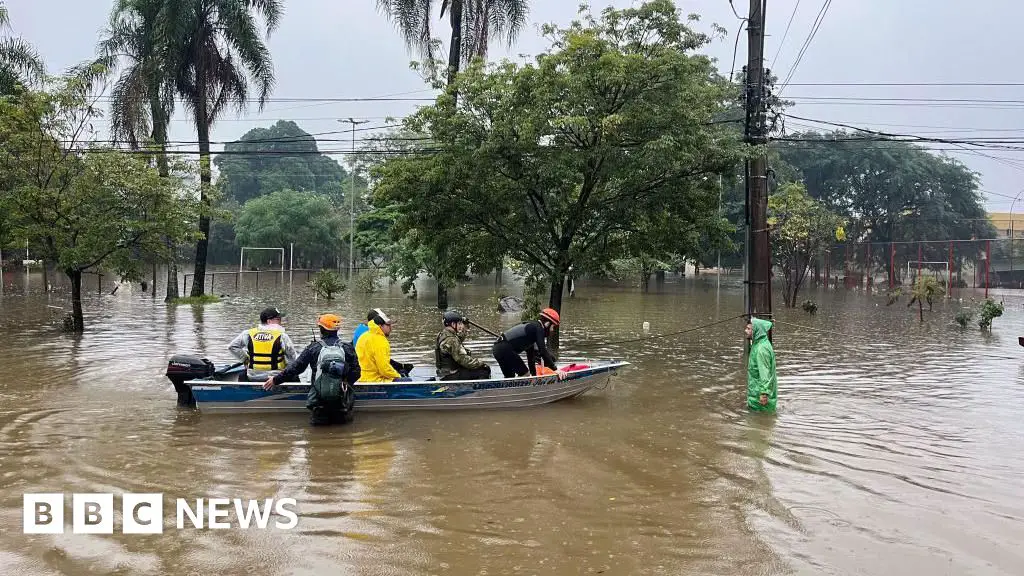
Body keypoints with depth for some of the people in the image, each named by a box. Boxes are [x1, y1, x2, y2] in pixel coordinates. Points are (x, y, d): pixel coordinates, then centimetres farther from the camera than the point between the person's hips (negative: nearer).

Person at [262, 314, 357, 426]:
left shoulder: (313, 348, 0)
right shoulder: (347, 348, 2)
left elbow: (295, 367, 4)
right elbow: (356, 372, 4)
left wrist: (276, 379, 17)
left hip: (319, 399, -1)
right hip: (342, 399, 1)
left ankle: (319, 415, 8)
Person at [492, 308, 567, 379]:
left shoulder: (531, 326, 25)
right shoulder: (538, 328, -4)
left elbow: (530, 354, 29)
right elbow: (543, 351, -13)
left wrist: (534, 375, 31)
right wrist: (555, 369, -10)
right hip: (505, 349, -10)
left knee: (509, 377, 20)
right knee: (525, 374, -3)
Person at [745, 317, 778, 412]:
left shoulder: (762, 348, -22)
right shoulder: (757, 344, 10)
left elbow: (765, 373, -25)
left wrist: (764, 393, -26)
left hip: (760, 391, -10)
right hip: (755, 389, 10)